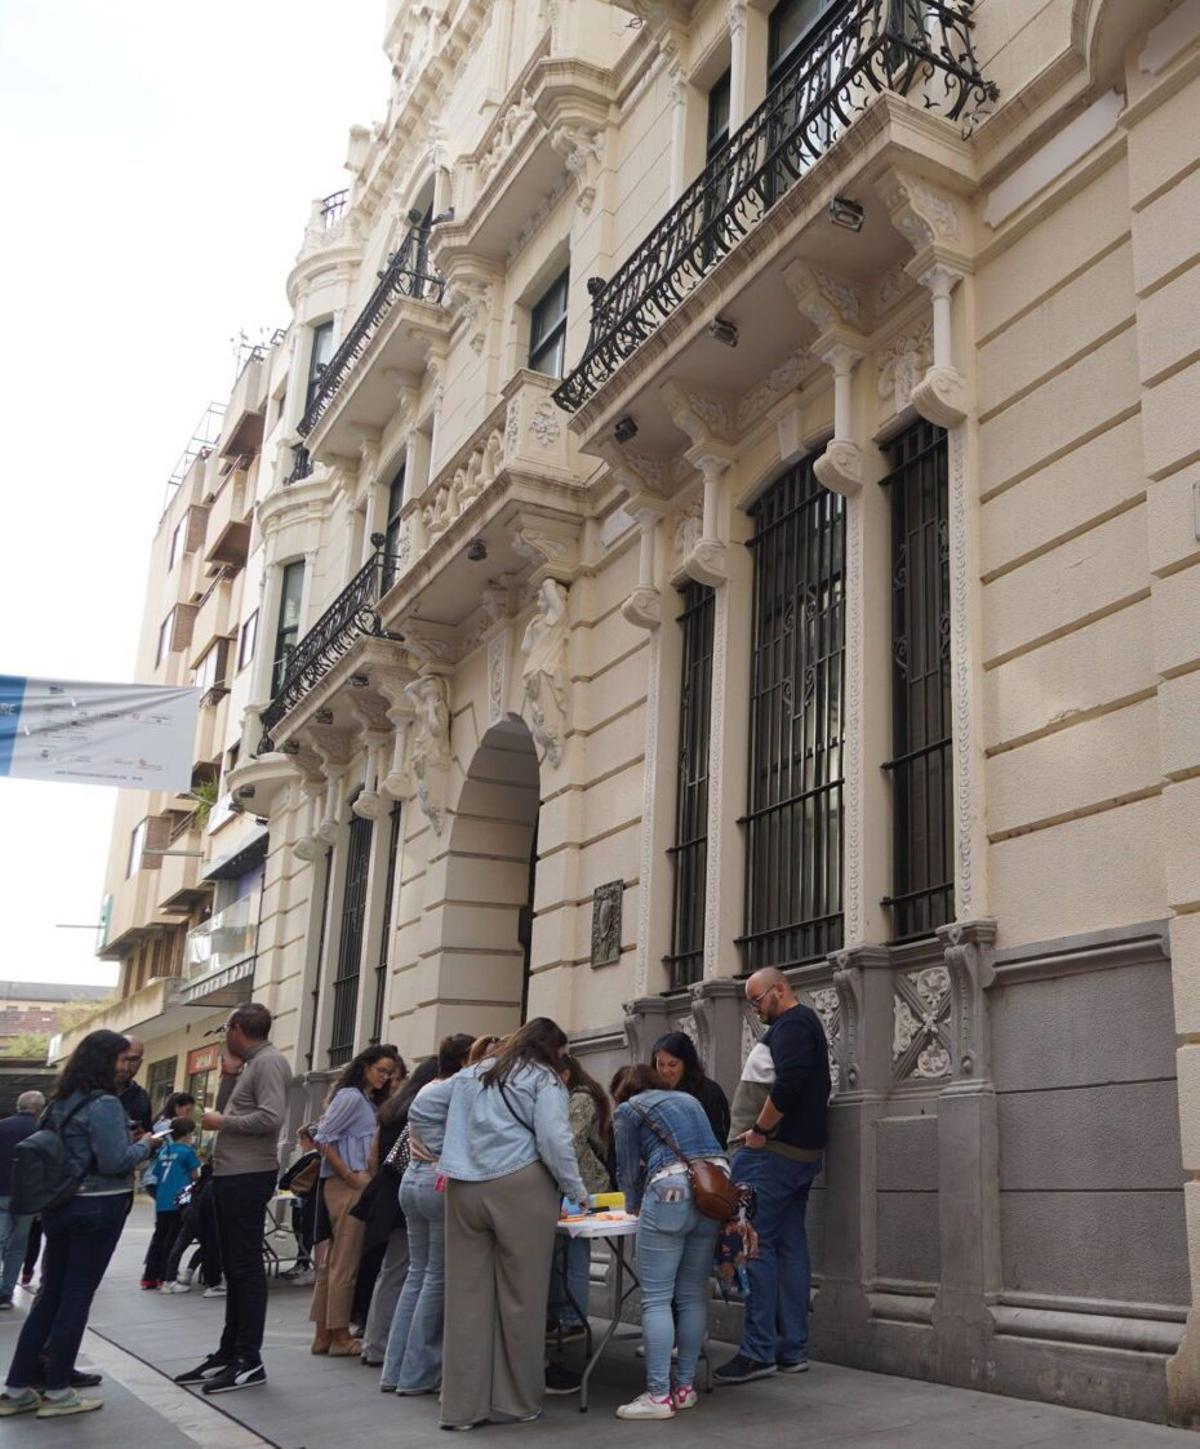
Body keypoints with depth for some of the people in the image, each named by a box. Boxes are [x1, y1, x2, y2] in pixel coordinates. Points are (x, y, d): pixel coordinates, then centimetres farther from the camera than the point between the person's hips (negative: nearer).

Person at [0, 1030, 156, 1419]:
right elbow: (115, 1162, -20)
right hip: (98, 1208, -8)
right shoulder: (104, 1104, -17)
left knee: (50, 1294, 12)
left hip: (60, 1205, 8)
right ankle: (56, 1392, 8)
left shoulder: (61, 1102, 9)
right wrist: (145, 1145, -2)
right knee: (77, 1295, 1)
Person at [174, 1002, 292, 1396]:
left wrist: (222, 1122, -14)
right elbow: (227, 1111, 17)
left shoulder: (269, 1062, -12)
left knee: (247, 1269, -5)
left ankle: (249, 1360, 0)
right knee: (233, 1269, 15)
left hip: (248, 1178, -10)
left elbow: (271, 1117, -24)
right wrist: (228, 1075, 7)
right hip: (231, 1175, 10)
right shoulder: (251, 1064, 18)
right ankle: (229, 1353, 23)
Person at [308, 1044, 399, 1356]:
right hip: (346, 1186, -9)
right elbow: (322, 1139, -13)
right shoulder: (350, 1096, -8)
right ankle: (340, 1336, 3)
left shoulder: (369, 1102, 18)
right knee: (345, 1263, -4)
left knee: (334, 1260, 11)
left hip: (357, 1185, 9)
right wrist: (350, 1175, -14)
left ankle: (323, 1334, 15)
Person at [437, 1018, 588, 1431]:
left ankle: (463, 1405, 7)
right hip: (520, 1188, -5)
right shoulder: (544, 1079, 5)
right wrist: (576, 1191, 4)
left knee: (468, 1298, 5)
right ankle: (517, 1400, 12)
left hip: (463, 1189, 5)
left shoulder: (469, 1076, 24)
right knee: (520, 1297, 4)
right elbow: (553, 1140, -5)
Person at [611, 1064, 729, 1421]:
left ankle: (659, 1396, -4)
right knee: (693, 1295, 12)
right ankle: (685, 1387, 16)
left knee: (656, 1298, -2)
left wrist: (634, 1205, 37)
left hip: (672, 1191, -6)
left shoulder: (627, 1110, 15)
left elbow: (628, 1168, 17)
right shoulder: (688, 1100, 29)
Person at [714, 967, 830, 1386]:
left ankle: (758, 1351, -6)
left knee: (756, 1244, -8)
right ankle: (793, 1350, 13)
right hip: (804, 1152, 10)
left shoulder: (792, 1024, -10)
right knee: (790, 1245, 10)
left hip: (777, 1150, -10)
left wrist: (760, 1131, -15)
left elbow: (788, 1084, -25)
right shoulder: (807, 1023, 22)